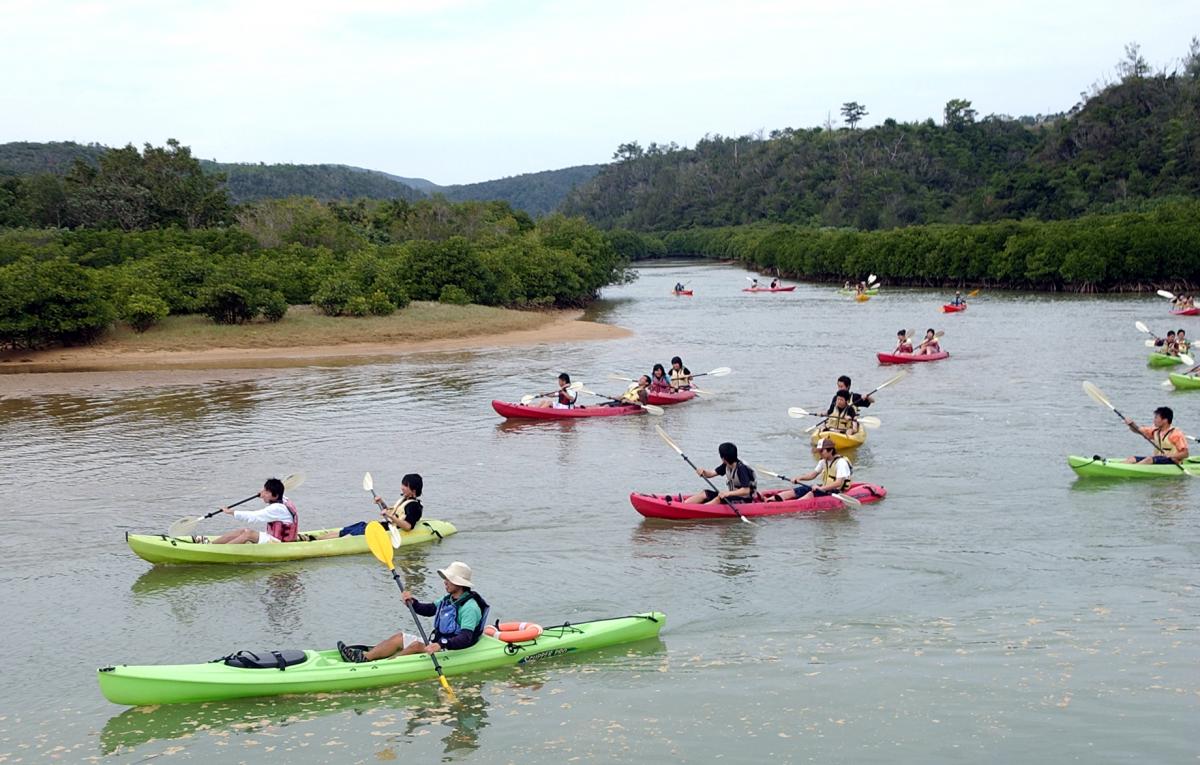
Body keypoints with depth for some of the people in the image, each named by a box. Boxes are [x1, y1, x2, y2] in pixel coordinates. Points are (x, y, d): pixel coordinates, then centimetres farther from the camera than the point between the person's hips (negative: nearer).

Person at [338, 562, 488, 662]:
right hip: (436, 643, 10)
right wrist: (412, 602, 1)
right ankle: (363, 656, -14)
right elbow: (429, 610, 21)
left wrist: (441, 645, -43)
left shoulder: (470, 607, -21)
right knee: (399, 638, -1)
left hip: (452, 650, -10)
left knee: (417, 645, -30)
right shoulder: (448, 599, 10)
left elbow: (466, 639, -31)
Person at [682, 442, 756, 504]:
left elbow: (746, 491, -30)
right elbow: (711, 474, 2)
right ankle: (683, 504, -20)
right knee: (705, 493, -5)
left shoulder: (742, 469, -23)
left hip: (745, 499, -8)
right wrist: (703, 472, -20)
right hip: (732, 495, 8)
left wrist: (728, 493, -35)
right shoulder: (726, 465, 2)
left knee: (719, 499, -31)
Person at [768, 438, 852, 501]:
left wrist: (821, 488, -37)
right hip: (825, 488, 8)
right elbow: (813, 474, 17)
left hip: (837, 492, -8)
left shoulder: (841, 462, -17)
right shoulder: (824, 462, 12)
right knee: (801, 490, -10)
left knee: (813, 493, -31)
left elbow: (839, 483, -27)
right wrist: (799, 478, -1)